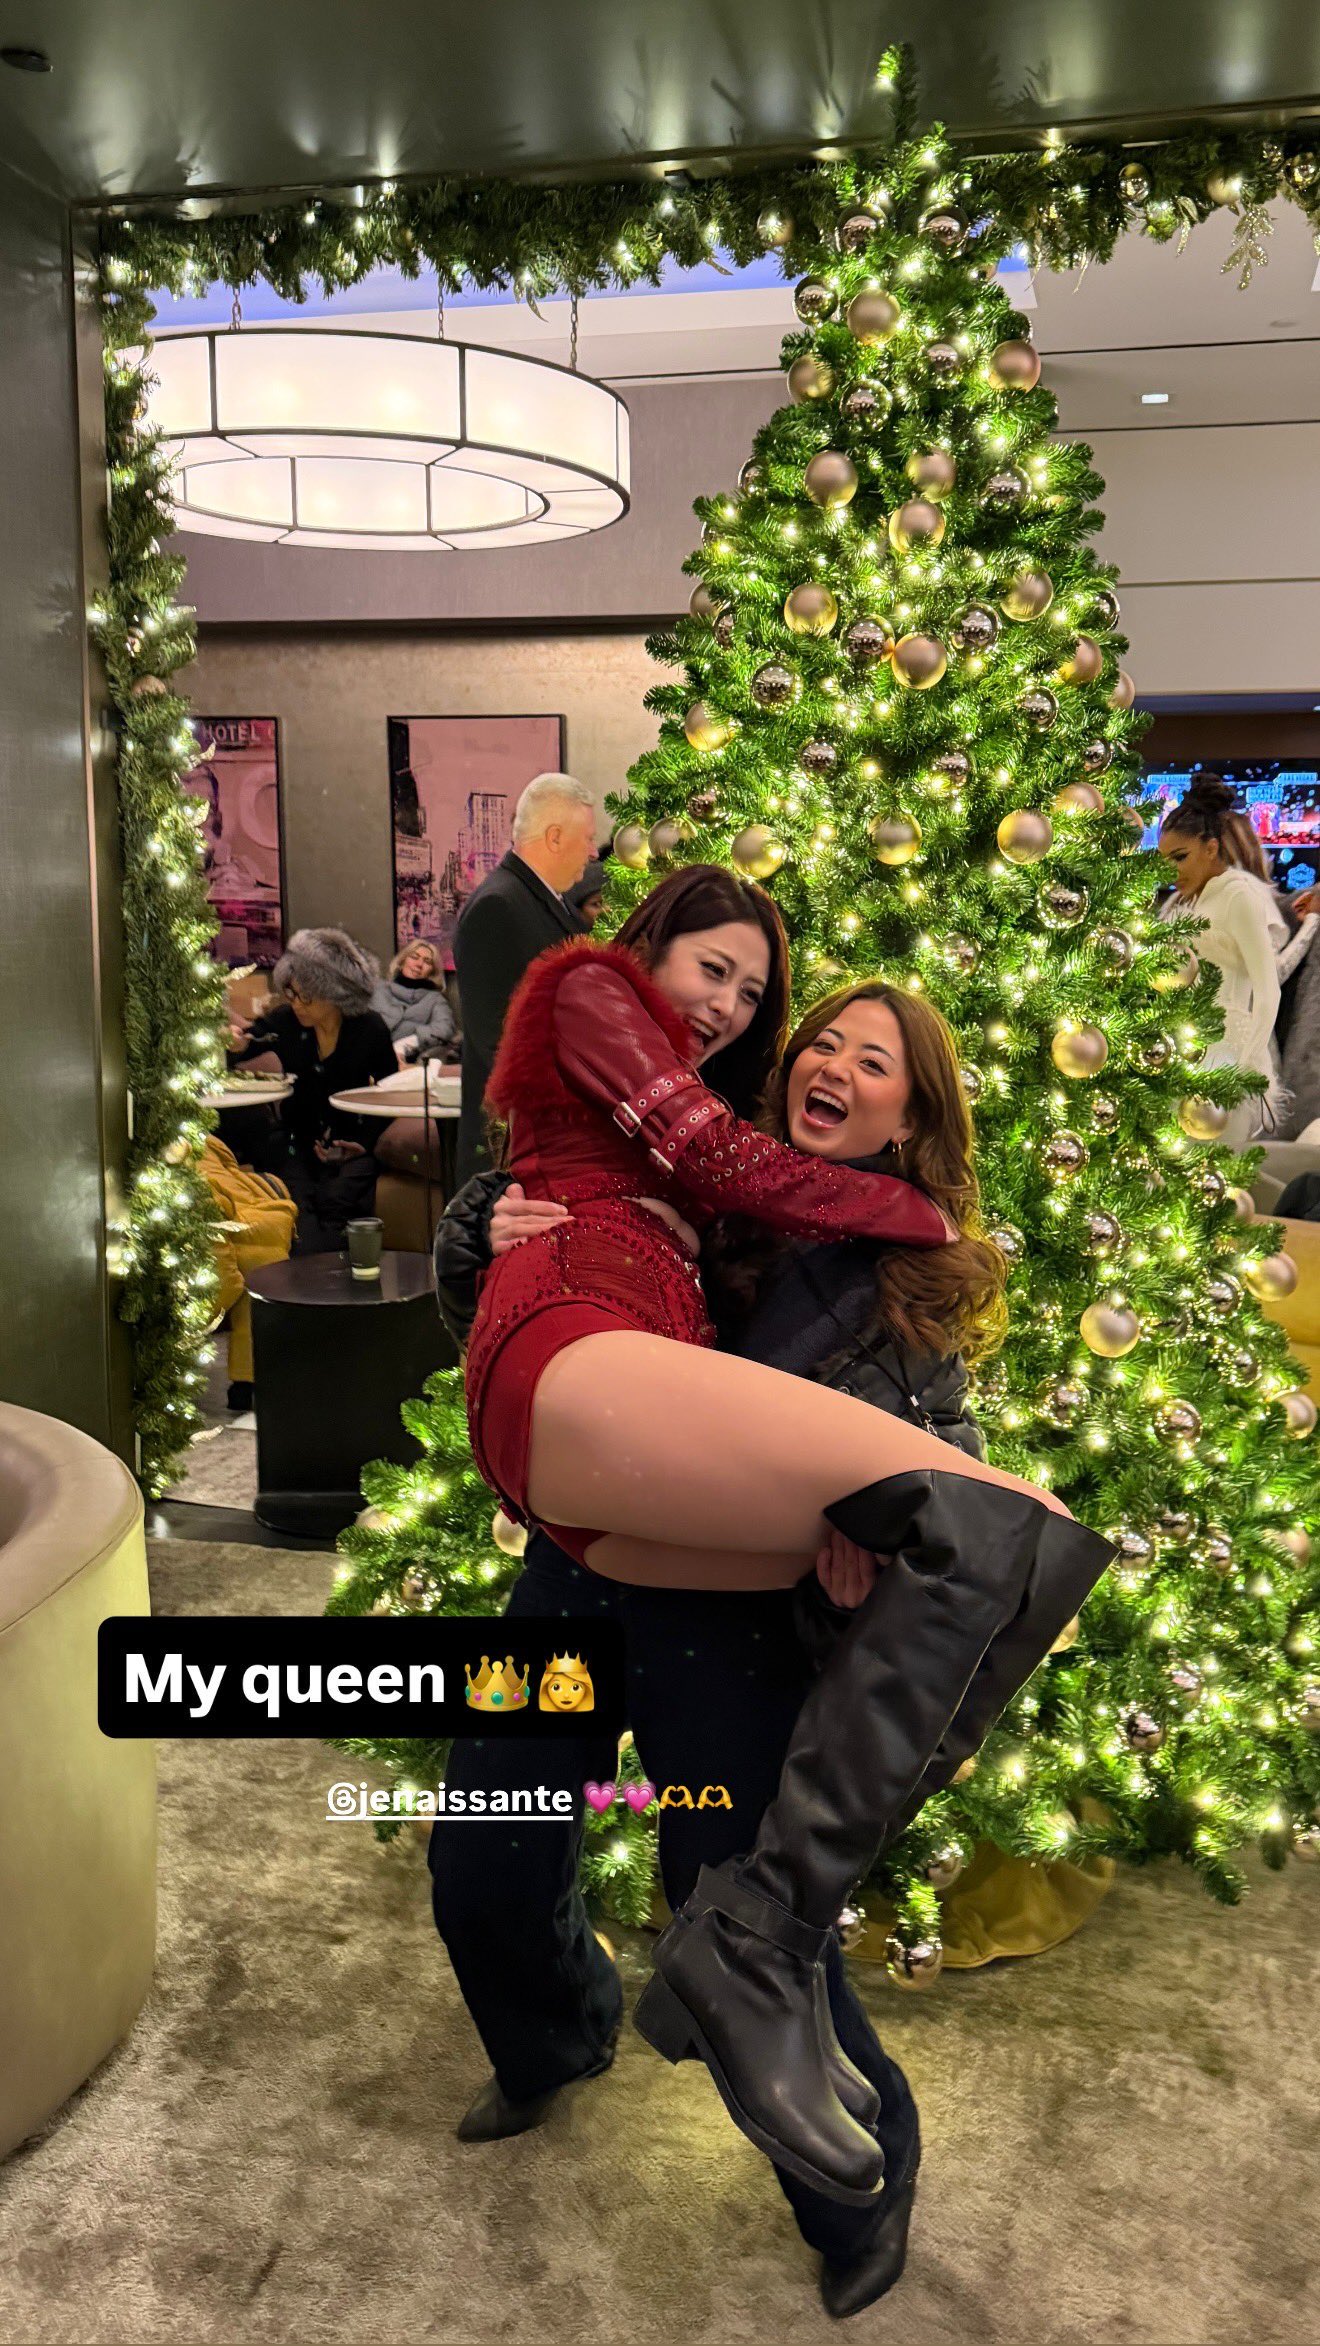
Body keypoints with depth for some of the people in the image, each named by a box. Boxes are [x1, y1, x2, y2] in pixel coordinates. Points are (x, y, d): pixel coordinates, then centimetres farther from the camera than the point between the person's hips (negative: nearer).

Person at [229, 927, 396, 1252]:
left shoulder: (369, 1028, -4)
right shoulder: (283, 1023, -2)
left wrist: (365, 1143, -8)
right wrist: (231, 1046, -19)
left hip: (352, 1144, -1)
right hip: (296, 1143, 1)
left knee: (337, 1201, -30)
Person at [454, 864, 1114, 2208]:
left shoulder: (677, 1088, 43)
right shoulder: (587, 985, 17)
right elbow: (721, 1164, 5)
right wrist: (931, 1219, 14)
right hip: (570, 1355, -8)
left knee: (1032, 1542, -10)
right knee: (974, 1517, -25)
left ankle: (755, 1944, -18)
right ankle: (753, 1950, -23)